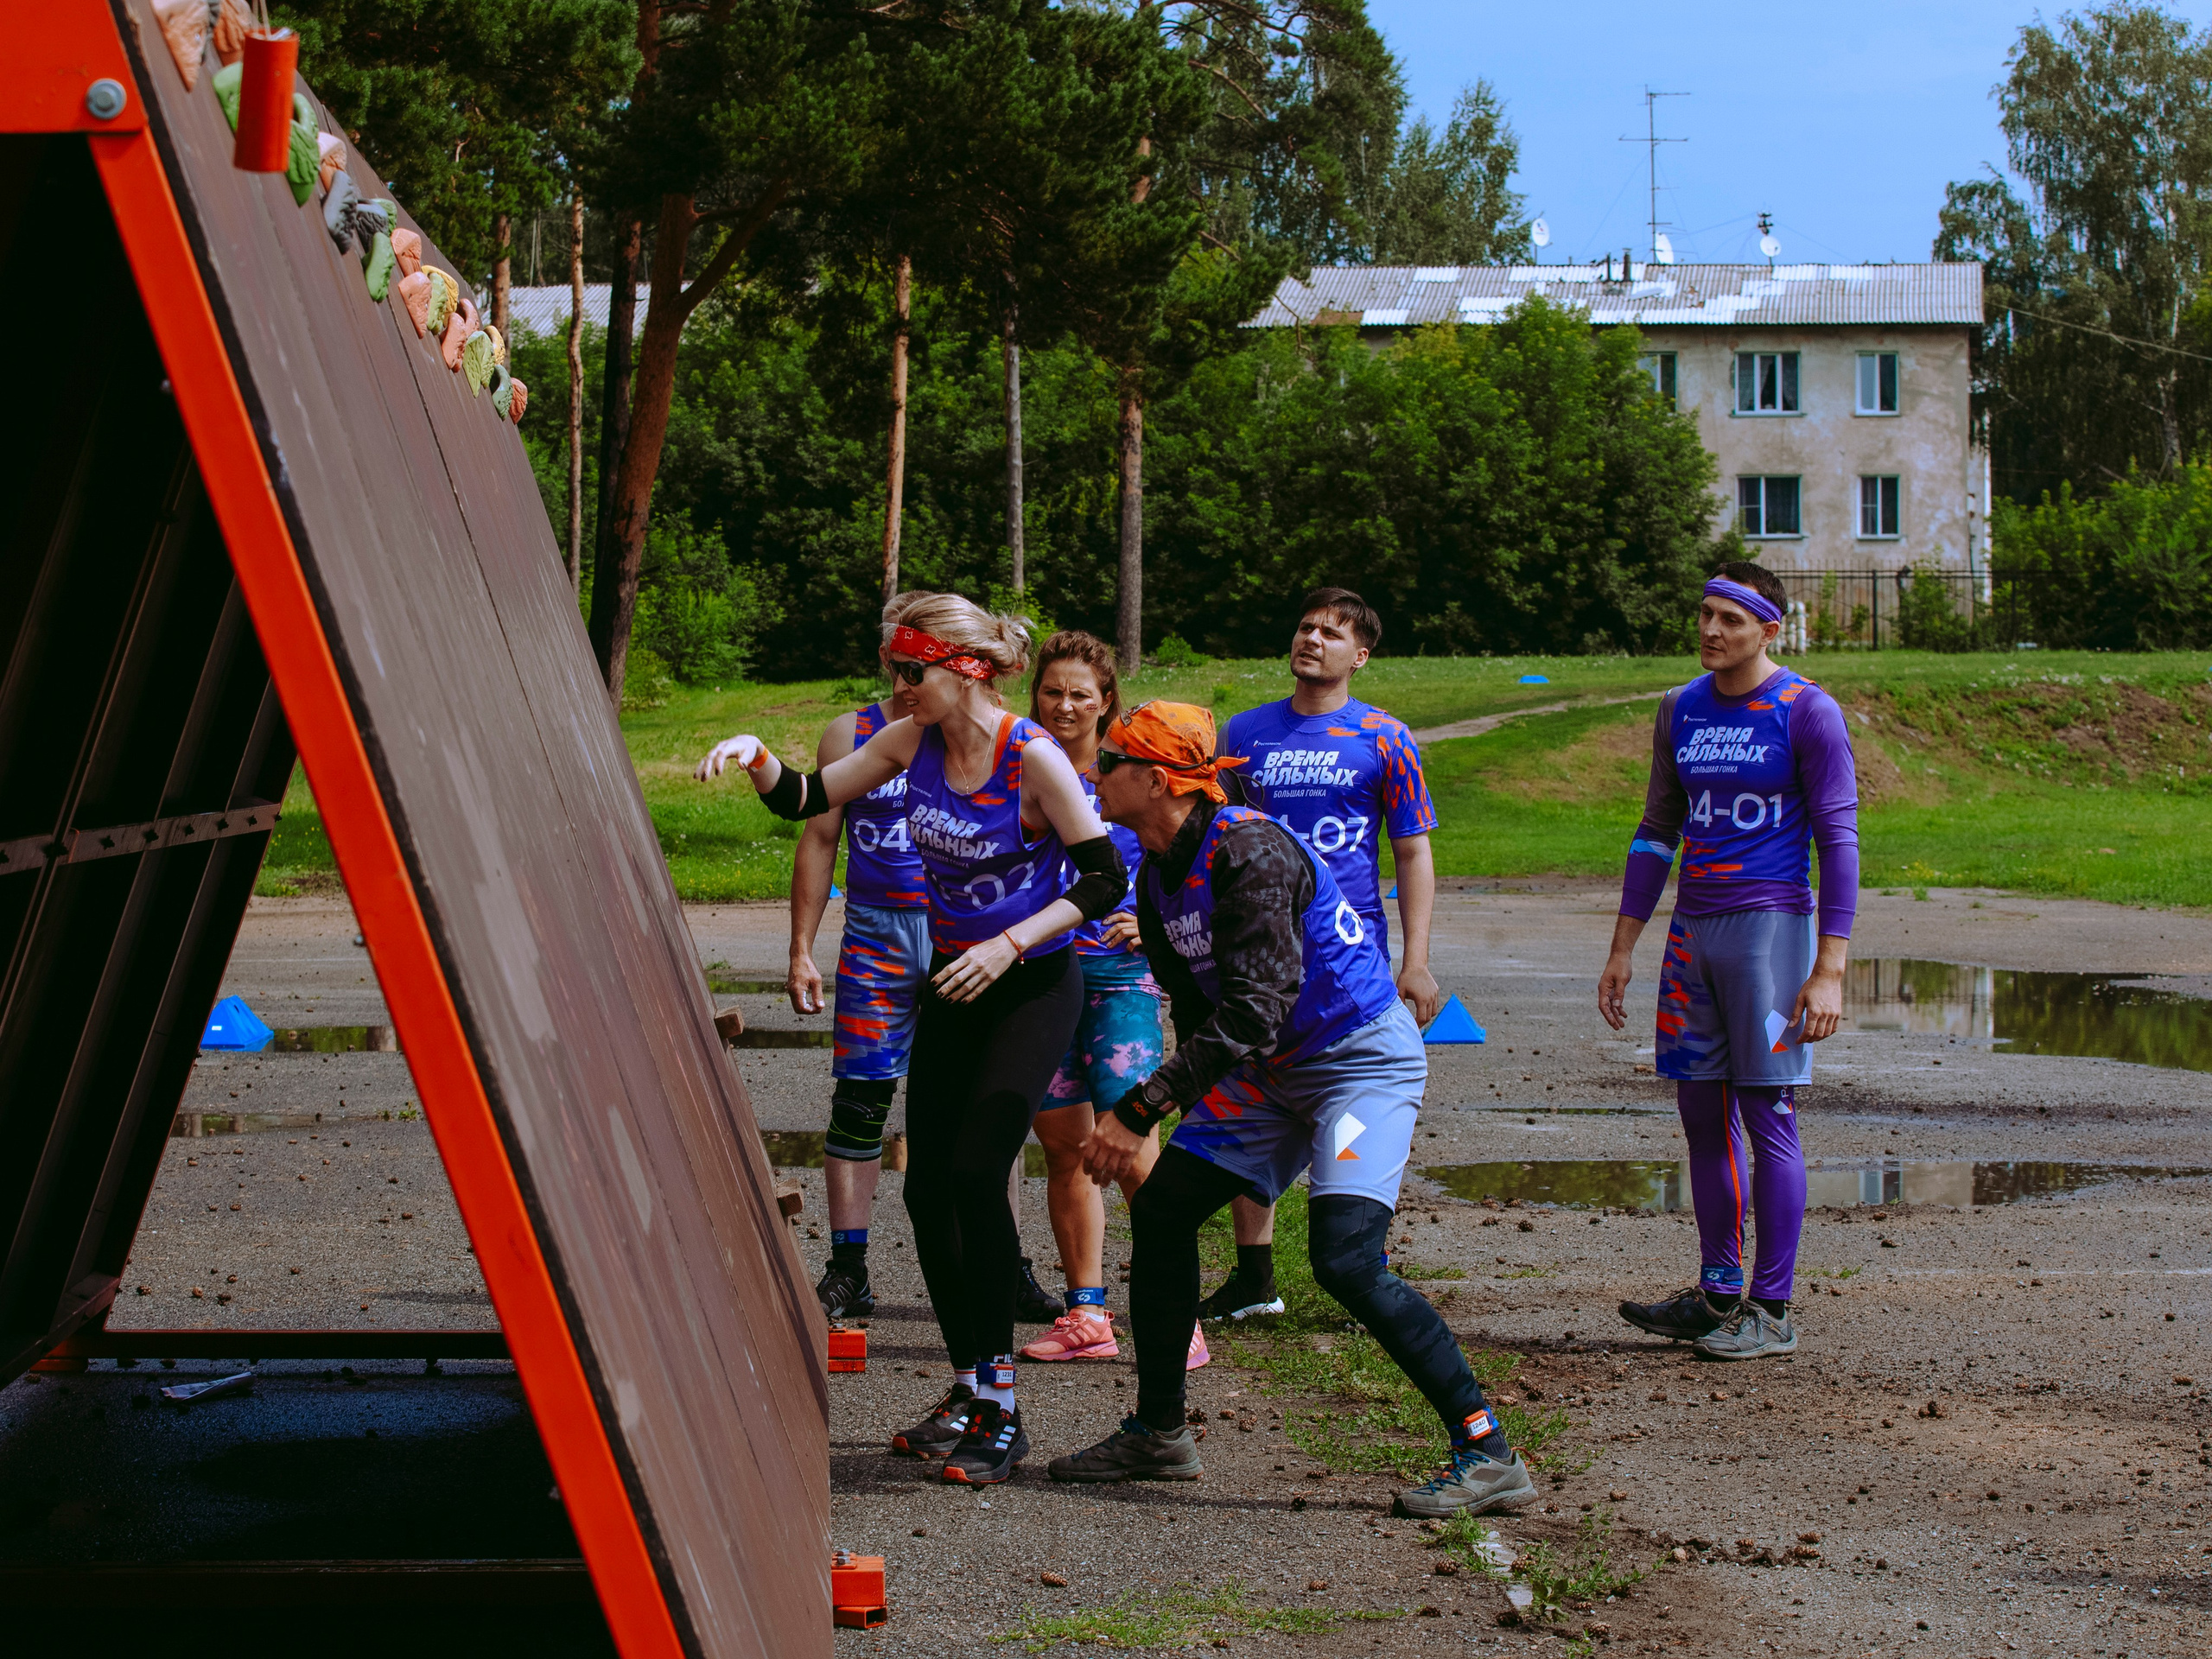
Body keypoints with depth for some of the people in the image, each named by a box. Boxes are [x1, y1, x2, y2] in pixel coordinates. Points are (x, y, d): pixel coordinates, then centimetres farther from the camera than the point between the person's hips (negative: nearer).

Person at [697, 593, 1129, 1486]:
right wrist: (756, 756, -16)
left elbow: (1106, 876, -15)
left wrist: (1009, 945, -23)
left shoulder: (1032, 759, -19)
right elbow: (805, 800, 4)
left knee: (976, 1172, -18)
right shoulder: (912, 742, -2)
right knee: (928, 1187, 2)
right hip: (951, 984, 7)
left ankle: (1001, 1410, -11)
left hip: (1033, 986, -7)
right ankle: (967, 1392, 16)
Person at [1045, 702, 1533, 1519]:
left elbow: (1250, 1014, -31)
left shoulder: (1250, 853, -25)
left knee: (1345, 1259, -23)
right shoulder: (1159, 872, 5)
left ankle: (1488, 1454, -16)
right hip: (1269, 1069, 10)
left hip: (1365, 1059, -10)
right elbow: (1196, 1006, 15)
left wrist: (1139, 1112, -32)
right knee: (1162, 1208, 6)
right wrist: (1192, 1113, 12)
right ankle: (1159, 1434, 21)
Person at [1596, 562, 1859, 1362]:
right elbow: (1657, 830, 18)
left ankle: (1771, 1311, -1)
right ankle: (1718, 1292, 18)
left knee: (1767, 1116, -6)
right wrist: (1621, 950, 15)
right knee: (1703, 1115, 9)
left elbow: (1838, 839, -10)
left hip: (1771, 927, -7)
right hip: (1694, 931, 7)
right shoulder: (1681, 710, 12)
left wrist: (1829, 971, -16)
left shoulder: (1808, 713, -7)